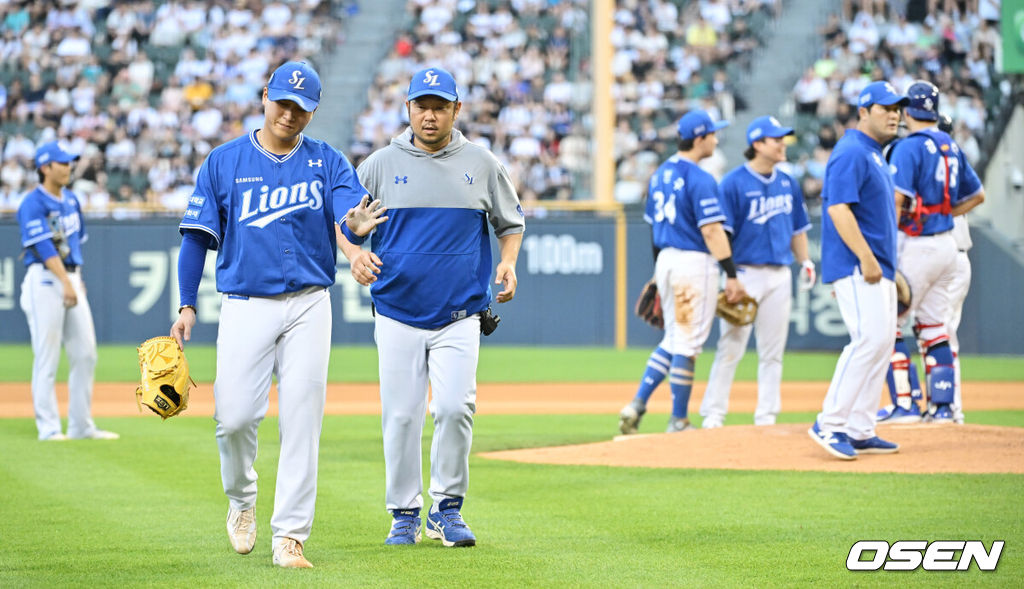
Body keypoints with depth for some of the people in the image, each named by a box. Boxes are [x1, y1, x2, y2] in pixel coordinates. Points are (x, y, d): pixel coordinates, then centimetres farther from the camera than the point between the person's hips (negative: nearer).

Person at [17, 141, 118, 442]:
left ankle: (81, 426, 13)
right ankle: (49, 428, 0)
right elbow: (44, 247, -20)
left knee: (85, 354, 7)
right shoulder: (33, 204, -11)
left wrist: (77, 278, 16)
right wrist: (65, 282, -28)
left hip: (71, 279, 8)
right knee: (47, 358, -5)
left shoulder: (71, 200, 14)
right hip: (45, 281, -8)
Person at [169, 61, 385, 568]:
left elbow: (352, 207, -11)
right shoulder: (224, 162, 4)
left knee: (301, 421, -4)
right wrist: (187, 306, -3)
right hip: (245, 305, -1)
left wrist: (359, 224, -37)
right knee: (234, 416, -10)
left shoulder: (327, 162, 5)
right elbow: (197, 236, 5)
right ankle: (242, 499, 21)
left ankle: (289, 535, 2)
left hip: (308, 307, 1)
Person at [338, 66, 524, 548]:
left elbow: (511, 222, 18)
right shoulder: (381, 164, 5)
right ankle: (405, 513, 13)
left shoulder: (481, 165, 7)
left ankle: (447, 509, 1)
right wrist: (355, 254, -11)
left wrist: (508, 262, -2)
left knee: (455, 407, -14)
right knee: (400, 416, 0)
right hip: (397, 314, 0)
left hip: (460, 315, 0)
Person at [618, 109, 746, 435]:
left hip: (666, 260, 8)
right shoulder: (700, 179, -14)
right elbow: (711, 230, -19)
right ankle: (678, 421, 4)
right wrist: (732, 275, -18)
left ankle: (637, 406, 6)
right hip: (694, 262, -8)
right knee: (687, 344, -1)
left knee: (673, 340, 17)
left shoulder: (660, 175, 12)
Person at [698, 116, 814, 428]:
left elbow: (797, 228, 21)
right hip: (745, 273, -6)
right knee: (730, 347, -6)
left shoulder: (788, 183, 11)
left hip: (779, 275, 6)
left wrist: (805, 262, 8)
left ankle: (766, 415, 13)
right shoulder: (733, 183, -8)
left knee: (772, 352, 7)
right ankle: (713, 414, -1)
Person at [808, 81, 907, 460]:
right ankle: (830, 425, -15)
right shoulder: (851, 153, -12)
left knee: (880, 343, 8)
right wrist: (865, 257, -26)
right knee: (870, 339, -18)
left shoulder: (875, 154, 20)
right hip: (856, 268, -10)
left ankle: (860, 432, 10)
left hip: (878, 269, 10)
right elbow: (838, 208, -21)